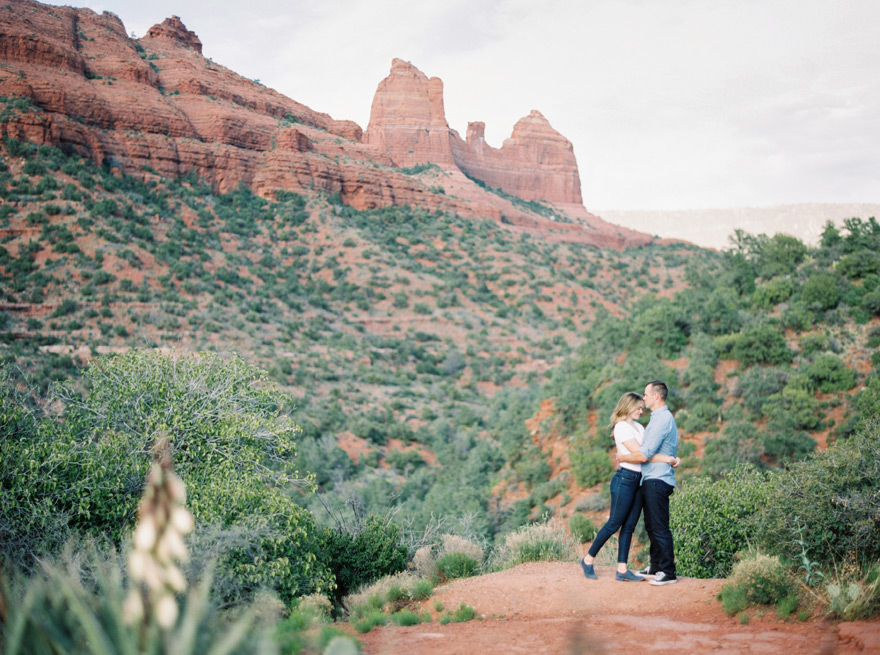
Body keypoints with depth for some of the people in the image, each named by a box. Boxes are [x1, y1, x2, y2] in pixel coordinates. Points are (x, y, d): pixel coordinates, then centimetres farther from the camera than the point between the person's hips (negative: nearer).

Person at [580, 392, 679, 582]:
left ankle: (622, 570, 9)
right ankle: (588, 560, 12)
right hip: (625, 479, -8)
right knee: (614, 524, -2)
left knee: (629, 526, 7)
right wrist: (666, 459, -18)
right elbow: (638, 453, -18)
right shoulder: (621, 427, -11)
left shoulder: (638, 426, 16)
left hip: (638, 480, 8)